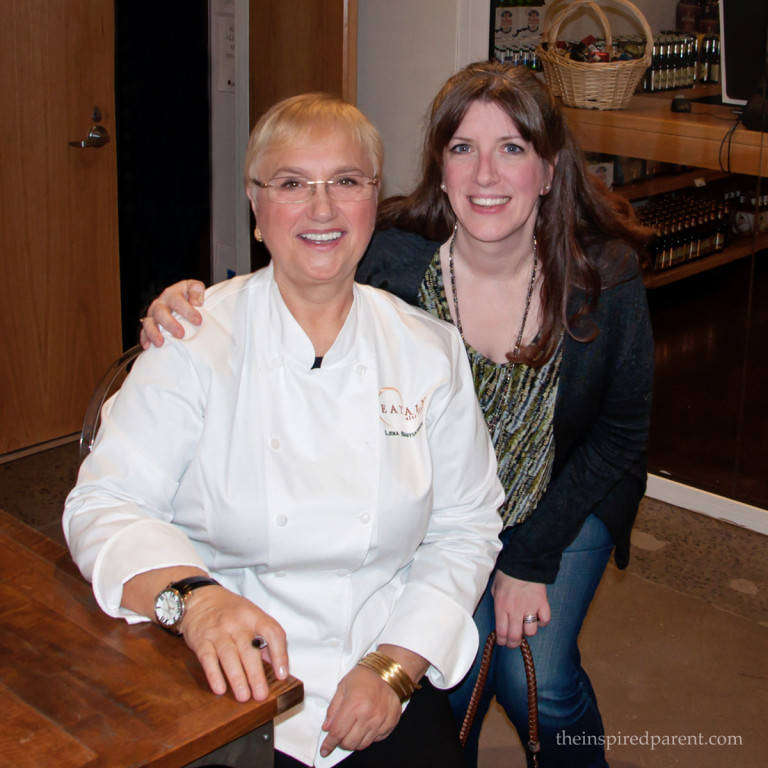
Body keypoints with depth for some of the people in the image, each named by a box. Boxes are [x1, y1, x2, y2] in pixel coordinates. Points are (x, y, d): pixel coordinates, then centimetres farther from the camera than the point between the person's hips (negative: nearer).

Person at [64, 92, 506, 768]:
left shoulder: (430, 349, 3)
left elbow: (465, 527, 5)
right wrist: (193, 597, -28)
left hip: (382, 686, 2)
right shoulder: (195, 339, -3)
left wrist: (394, 665, -7)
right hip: (229, 683, -1)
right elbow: (104, 504, -9)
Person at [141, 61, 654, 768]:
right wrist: (188, 306, -30)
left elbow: (622, 432, -8)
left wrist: (532, 559, -11)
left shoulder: (607, 275, -19)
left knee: (536, 675, -15)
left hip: (569, 500, 0)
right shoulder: (389, 262, -21)